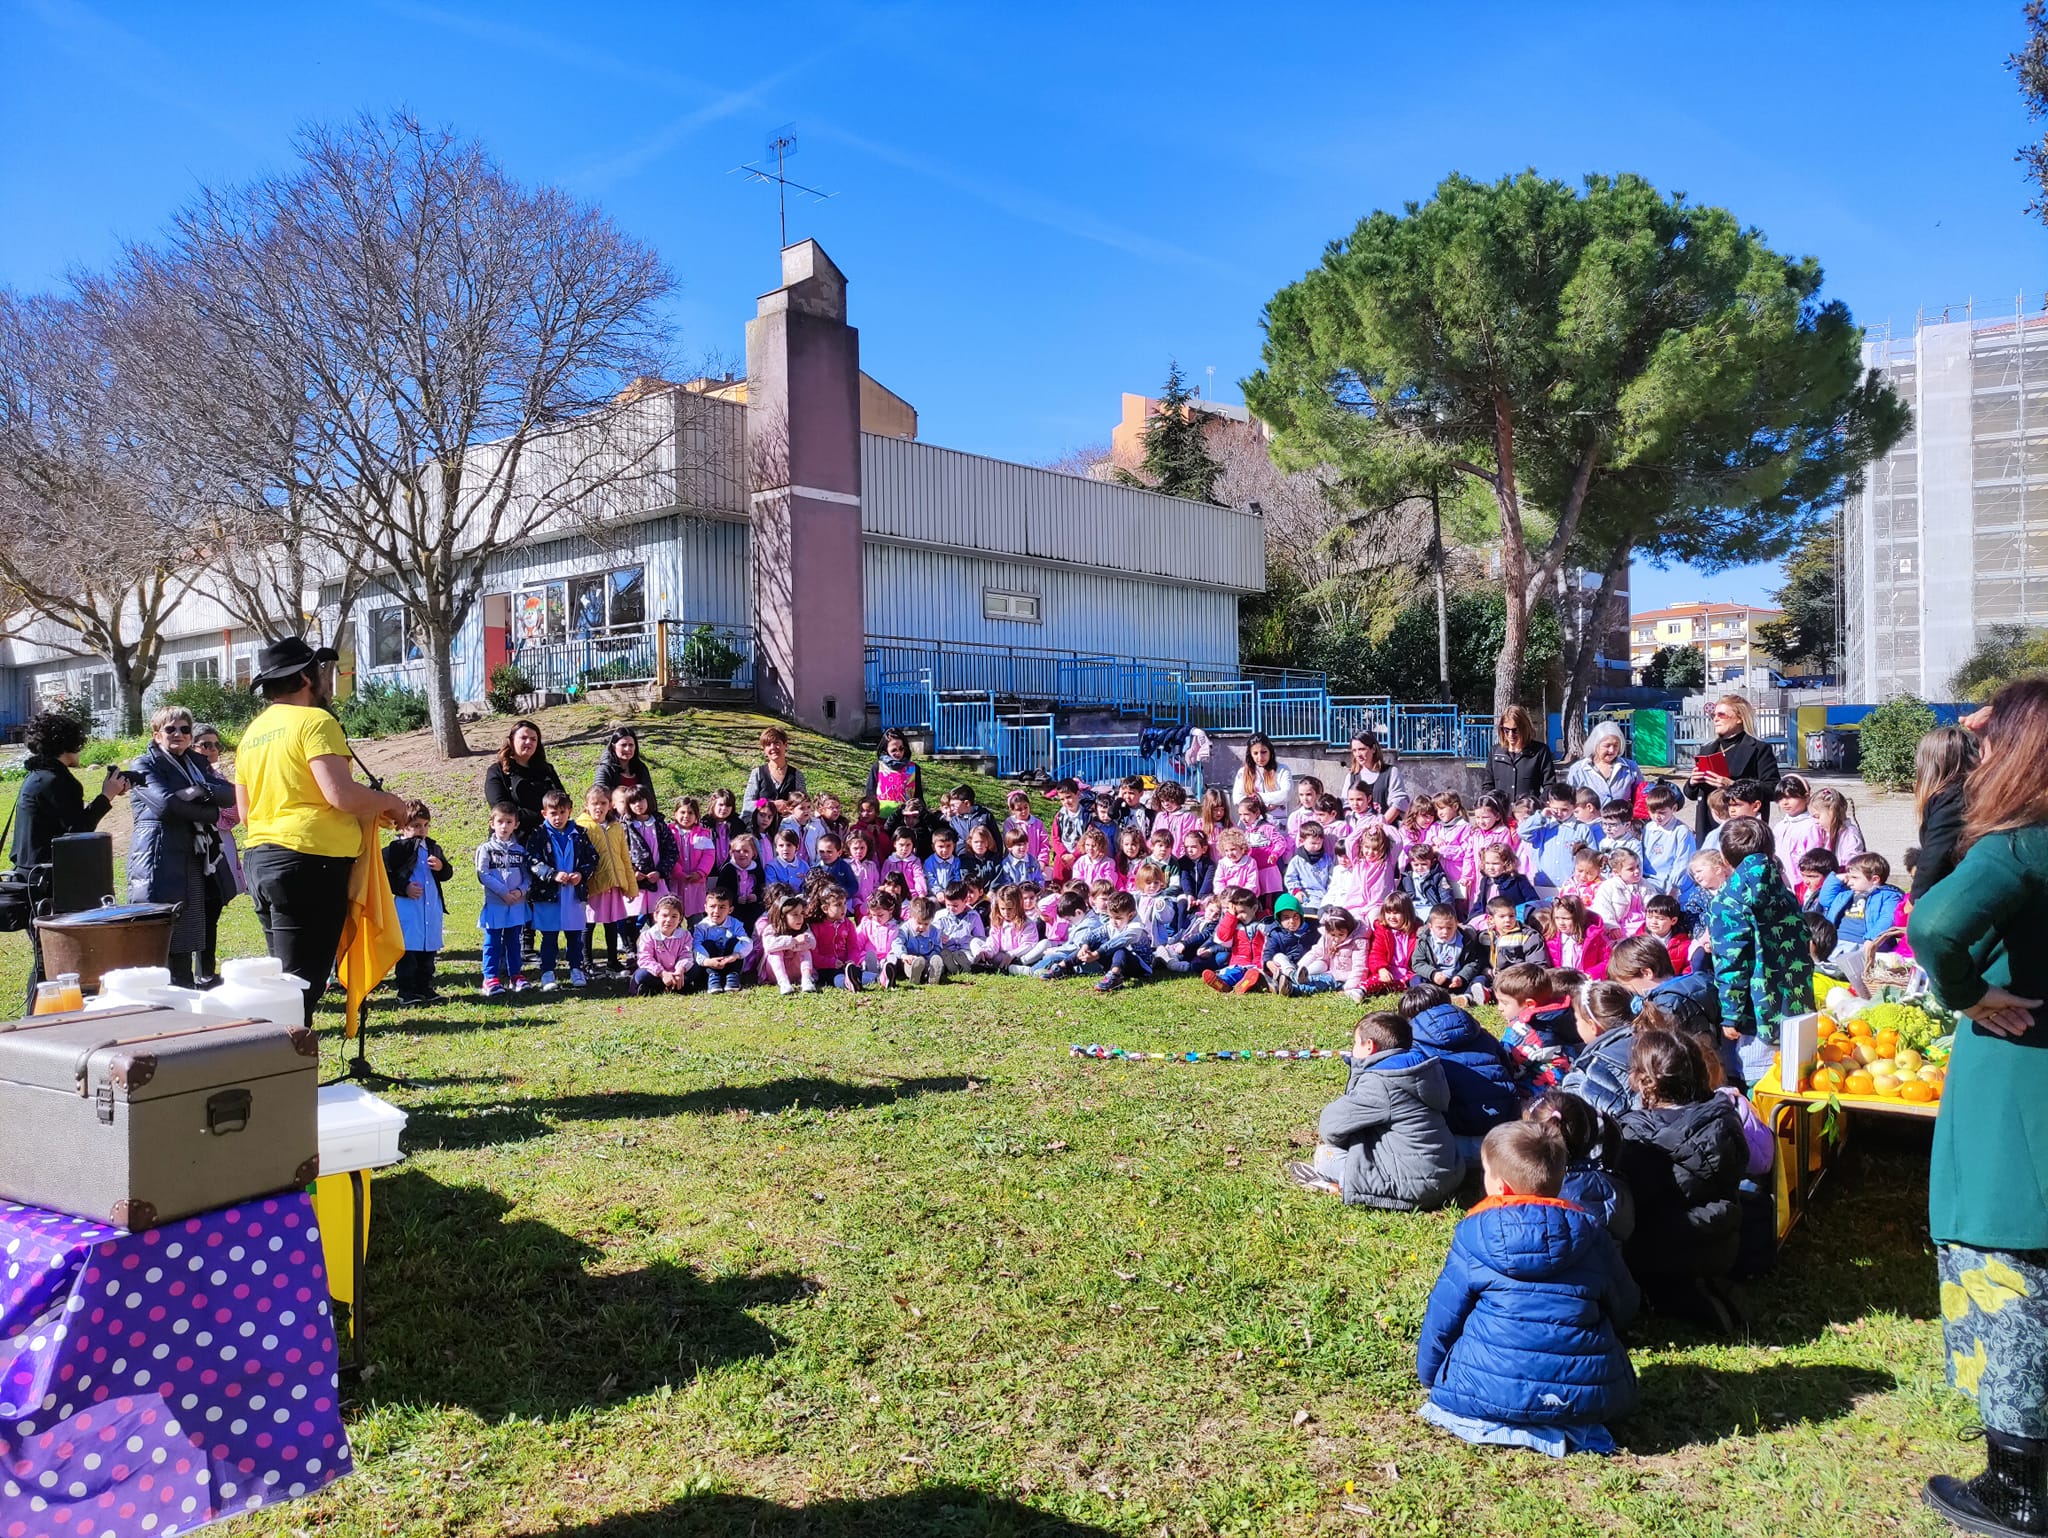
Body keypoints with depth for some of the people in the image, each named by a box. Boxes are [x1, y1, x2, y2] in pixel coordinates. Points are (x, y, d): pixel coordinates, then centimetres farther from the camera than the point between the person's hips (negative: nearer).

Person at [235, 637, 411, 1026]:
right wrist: (389, 802, -3)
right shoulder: (314, 721, -9)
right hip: (309, 862, -9)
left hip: (260, 860, 9)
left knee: (286, 976, 17)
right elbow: (341, 794, -20)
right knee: (302, 982, -7)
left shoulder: (253, 732, 16)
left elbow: (245, 811, 20)